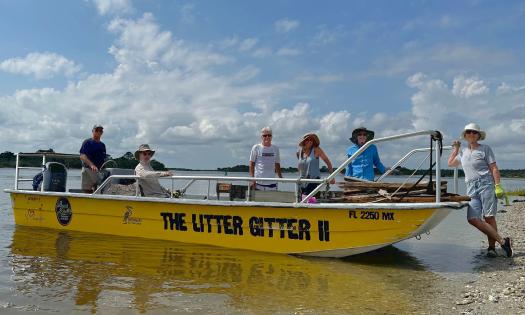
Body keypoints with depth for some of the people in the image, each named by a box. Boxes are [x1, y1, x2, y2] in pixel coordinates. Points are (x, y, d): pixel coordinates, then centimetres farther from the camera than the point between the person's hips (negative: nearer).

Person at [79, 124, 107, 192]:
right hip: (88, 170, -5)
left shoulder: (102, 145, 19)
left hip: (99, 171, 5)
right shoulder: (87, 142, 0)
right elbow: (82, 156, -12)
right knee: (87, 191, -4)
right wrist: (91, 165, -27)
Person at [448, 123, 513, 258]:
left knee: (489, 217, -8)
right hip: (471, 188, 4)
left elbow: (494, 168, 0)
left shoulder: (485, 149, 5)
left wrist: (498, 186, -11)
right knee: (472, 219, -12)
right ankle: (503, 241, -9)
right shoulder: (463, 152, 20)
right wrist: (456, 148, 28)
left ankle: (491, 247, 0)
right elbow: (450, 163, 34)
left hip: (486, 183, -4)